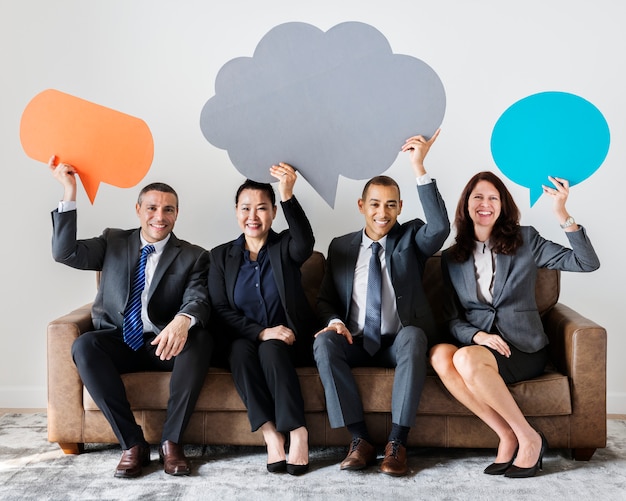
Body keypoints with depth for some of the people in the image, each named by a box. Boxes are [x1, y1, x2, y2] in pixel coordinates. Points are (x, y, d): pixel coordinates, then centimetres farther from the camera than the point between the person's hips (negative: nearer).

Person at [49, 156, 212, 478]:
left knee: (200, 339, -32)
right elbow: (65, 253, -4)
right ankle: (132, 443, -23)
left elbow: (198, 301, -12)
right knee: (84, 345, -30)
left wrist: (183, 321, -38)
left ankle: (171, 440, -22)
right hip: (119, 342, 2)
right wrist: (69, 196, -14)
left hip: (165, 343, -1)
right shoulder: (114, 242, 9)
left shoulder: (193, 257, 3)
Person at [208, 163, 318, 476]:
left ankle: (296, 431, -28)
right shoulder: (222, 256, 6)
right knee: (240, 350, -32)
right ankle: (271, 434, -33)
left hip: (288, 341, -1)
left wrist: (288, 196, -41)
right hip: (246, 339, 1)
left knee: (271, 350, -33)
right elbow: (220, 310, -2)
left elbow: (306, 242, -26)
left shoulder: (285, 246, 0)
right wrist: (261, 332, -19)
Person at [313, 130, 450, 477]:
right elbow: (325, 300, 14)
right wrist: (334, 321, -12)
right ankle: (359, 438, -24)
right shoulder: (340, 247, 12)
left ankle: (397, 442, -31)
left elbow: (440, 227, -18)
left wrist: (419, 168, -26)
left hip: (399, 343, -2)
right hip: (356, 344, 2)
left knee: (414, 335, -35)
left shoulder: (410, 238, 4)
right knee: (324, 342, -29)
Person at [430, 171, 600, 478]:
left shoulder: (525, 240, 5)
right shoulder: (451, 258, 12)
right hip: (476, 345, 3)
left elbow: (587, 263, -3)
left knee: (466, 359, -34)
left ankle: (528, 438, -17)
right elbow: (452, 317, 10)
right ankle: (507, 435, -22)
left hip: (522, 348, -3)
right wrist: (477, 335, -13)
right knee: (439, 354, -31)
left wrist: (561, 214, -14)